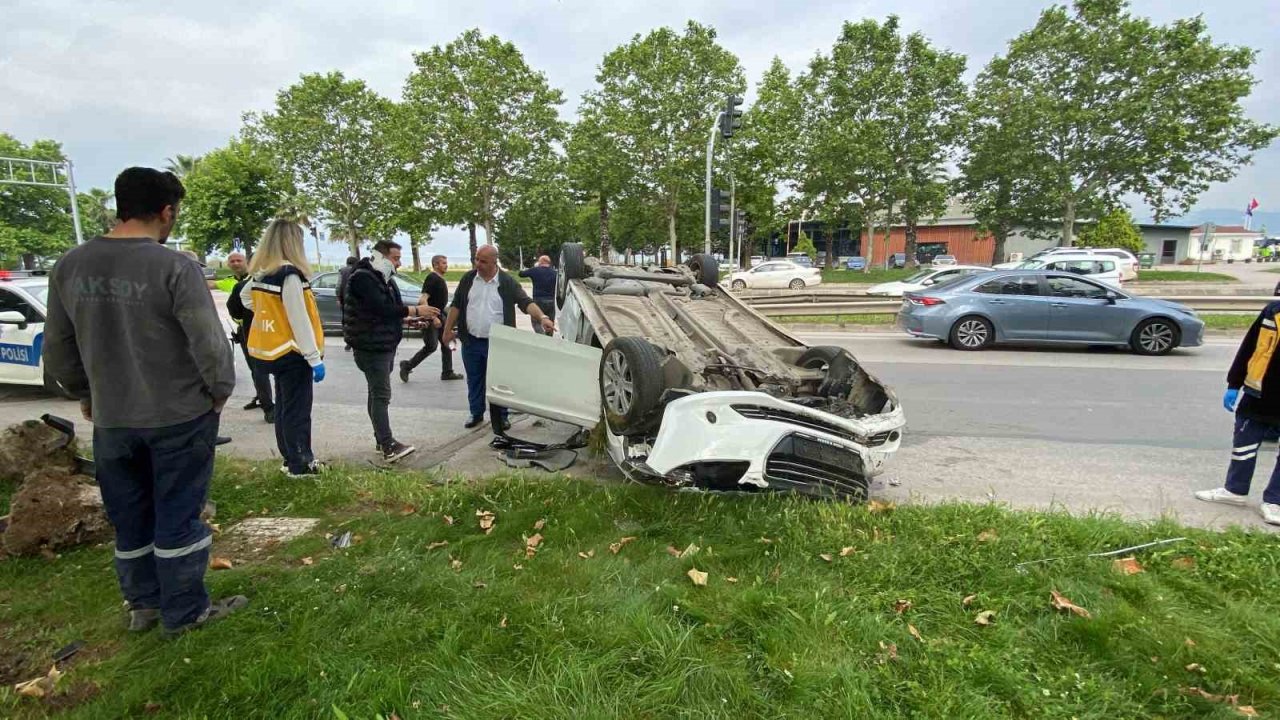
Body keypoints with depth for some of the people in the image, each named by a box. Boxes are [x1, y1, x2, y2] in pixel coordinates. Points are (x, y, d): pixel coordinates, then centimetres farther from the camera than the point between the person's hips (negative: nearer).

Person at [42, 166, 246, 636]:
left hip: (110, 419, 5)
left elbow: (57, 349, 9)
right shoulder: (174, 267, -18)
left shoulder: (70, 266, 0)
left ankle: (142, 605, 33)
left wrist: (85, 394, 22)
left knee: (129, 519, 19)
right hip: (179, 416, -5)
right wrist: (220, 389, -2)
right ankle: (184, 612, 19)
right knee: (177, 517, 7)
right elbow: (209, 343, -19)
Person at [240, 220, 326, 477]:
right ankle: (300, 464, 9)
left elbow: (246, 296, 27)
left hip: (271, 350, 9)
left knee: (284, 406, 17)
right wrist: (315, 357, -19)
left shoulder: (261, 273, 7)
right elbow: (299, 320, -22)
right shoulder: (290, 274, -19)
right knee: (297, 410, 0)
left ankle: (290, 459, 27)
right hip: (291, 352, -9)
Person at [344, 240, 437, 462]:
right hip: (370, 346, -10)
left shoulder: (385, 278, 16)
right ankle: (388, 447, -13)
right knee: (381, 394, -12)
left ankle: (381, 440, 21)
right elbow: (382, 308, -27)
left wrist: (415, 316, 5)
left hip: (385, 344, 10)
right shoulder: (363, 278, -16)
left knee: (378, 393, 13)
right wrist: (415, 311, -25)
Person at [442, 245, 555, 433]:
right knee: (474, 380, 14)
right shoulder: (468, 279, 2)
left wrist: (542, 317, -33)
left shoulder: (507, 282, -7)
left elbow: (526, 302, -16)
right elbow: (456, 306, 7)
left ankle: (500, 417, 19)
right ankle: (476, 414, 30)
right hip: (471, 342, 3)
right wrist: (448, 330, 5)